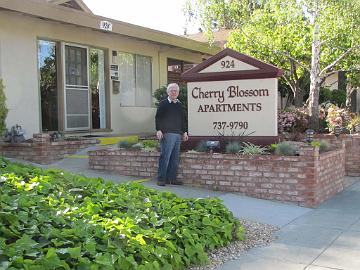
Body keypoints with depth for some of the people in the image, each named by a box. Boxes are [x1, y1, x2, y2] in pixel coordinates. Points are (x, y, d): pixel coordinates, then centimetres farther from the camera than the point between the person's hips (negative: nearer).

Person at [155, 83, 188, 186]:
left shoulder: (179, 105, 19)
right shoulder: (163, 104, 2)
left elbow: (183, 119, 24)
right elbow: (158, 117, -3)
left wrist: (185, 132, 19)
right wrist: (158, 130, -12)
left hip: (178, 135, 6)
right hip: (167, 134, -6)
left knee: (175, 158, 7)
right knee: (165, 157, -8)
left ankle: (172, 178, 13)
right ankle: (161, 179, -2)